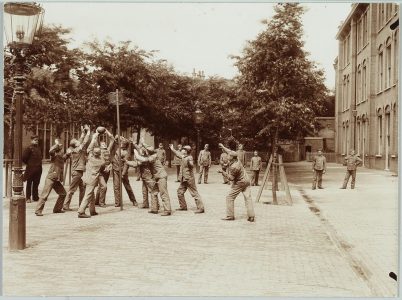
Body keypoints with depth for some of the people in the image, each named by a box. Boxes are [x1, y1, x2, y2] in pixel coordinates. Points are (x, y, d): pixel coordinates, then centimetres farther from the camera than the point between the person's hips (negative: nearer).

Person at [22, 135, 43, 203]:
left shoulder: (38, 148, 13)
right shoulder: (29, 148, -8)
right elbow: (24, 158, -10)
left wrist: (39, 163, 12)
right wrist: (28, 163, 0)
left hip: (38, 169, 6)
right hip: (31, 169, -6)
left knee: (36, 184, 12)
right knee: (29, 184, 1)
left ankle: (35, 197, 20)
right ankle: (28, 198, 5)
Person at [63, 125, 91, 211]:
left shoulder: (75, 150, 7)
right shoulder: (77, 150, -15)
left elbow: (81, 141, 19)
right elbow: (84, 142, -14)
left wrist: (83, 133, 17)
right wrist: (88, 131, -7)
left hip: (80, 171, 9)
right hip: (77, 171, -9)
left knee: (82, 188, 14)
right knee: (72, 189, -5)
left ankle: (81, 204, 21)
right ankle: (66, 205, -2)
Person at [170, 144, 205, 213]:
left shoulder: (189, 157, -14)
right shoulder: (183, 157, 11)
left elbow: (192, 165, -31)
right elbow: (178, 154, 31)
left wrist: (189, 161, -48)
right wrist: (172, 149, 39)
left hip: (189, 178, -9)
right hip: (184, 179, 9)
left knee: (194, 193, -8)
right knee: (180, 192, 14)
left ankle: (201, 208, -7)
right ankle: (183, 206, 26)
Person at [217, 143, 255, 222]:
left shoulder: (234, 167, -26)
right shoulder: (236, 160, -1)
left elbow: (231, 178, -20)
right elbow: (230, 152, 16)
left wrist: (223, 172, -20)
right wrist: (223, 147, 24)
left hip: (239, 183, -9)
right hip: (246, 180, 9)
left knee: (230, 198, 3)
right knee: (248, 198, 2)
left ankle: (230, 216, 5)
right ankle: (251, 216, -2)